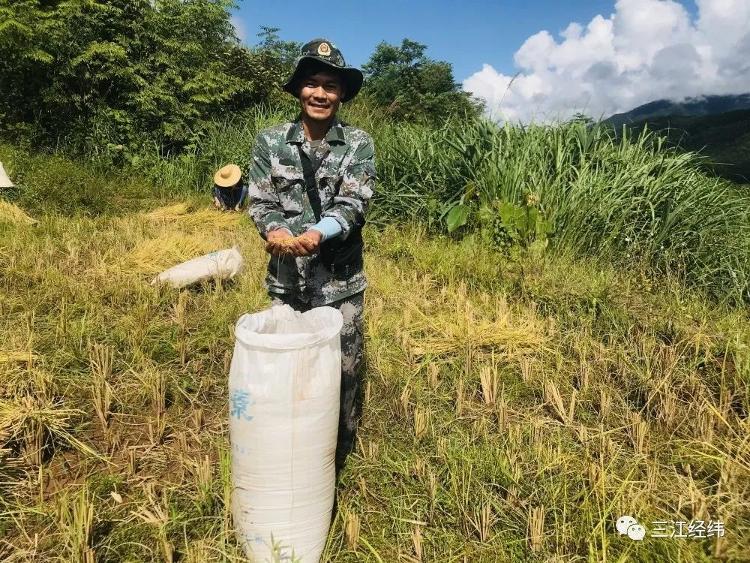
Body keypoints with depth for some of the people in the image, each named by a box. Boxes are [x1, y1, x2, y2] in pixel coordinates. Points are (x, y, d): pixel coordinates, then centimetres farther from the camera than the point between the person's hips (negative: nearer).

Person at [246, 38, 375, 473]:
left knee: (343, 374, 9)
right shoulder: (270, 141, 3)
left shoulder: (359, 144, -2)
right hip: (286, 280, 2)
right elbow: (260, 201, -1)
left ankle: (335, 466, 32)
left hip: (341, 282, -1)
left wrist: (317, 234, -31)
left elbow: (353, 205, -12)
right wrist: (274, 230, -24)